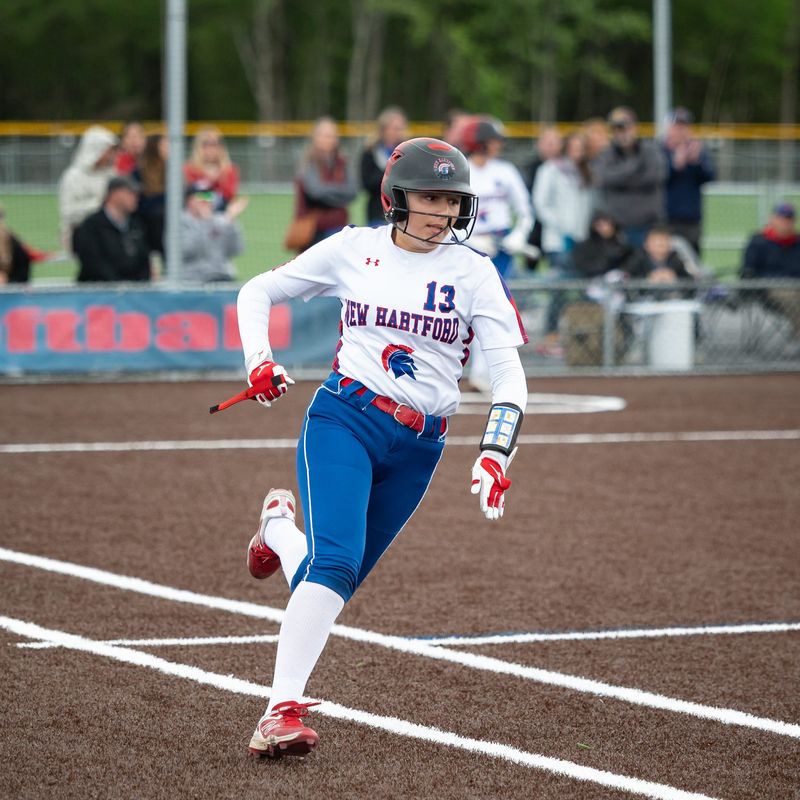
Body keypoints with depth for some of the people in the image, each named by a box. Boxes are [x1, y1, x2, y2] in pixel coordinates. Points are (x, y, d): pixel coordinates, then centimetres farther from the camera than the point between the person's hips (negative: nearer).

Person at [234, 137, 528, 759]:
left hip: (418, 448, 2)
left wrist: (494, 456, -18)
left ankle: (281, 525, 42)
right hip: (343, 420, -2)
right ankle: (284, 709, -26)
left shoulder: (473, 272, 1)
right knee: (335, 562, -25)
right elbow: (258, 292, 13)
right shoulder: (354, 249, 2)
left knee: (332, 583, 8)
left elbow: (509, 375, -4)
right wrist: (258, 359, -5)